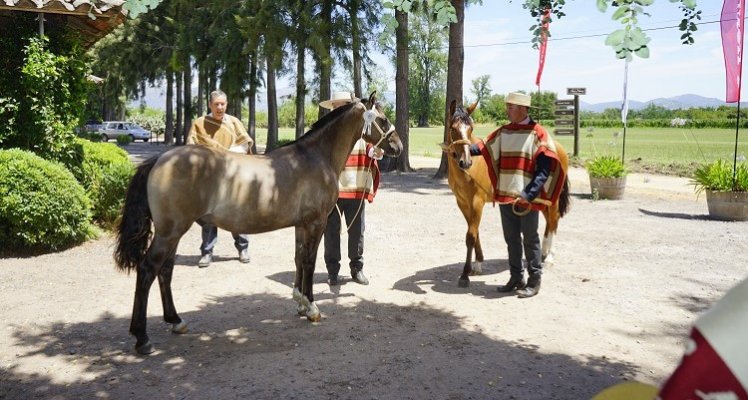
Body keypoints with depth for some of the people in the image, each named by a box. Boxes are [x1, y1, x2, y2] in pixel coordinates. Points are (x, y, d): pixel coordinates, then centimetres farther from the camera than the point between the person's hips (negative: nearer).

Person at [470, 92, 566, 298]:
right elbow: (485, 148, 9)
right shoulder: (504, 132, 9)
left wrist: (529, 195, -21)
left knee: (530, 239, 4)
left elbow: (545, 169, -14)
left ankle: (534, 281, 17)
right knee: (511, 239, 13)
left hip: (527, 198, -6)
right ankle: (516, 278, 26)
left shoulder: (538, 134, -10)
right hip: (505, 195, 6)